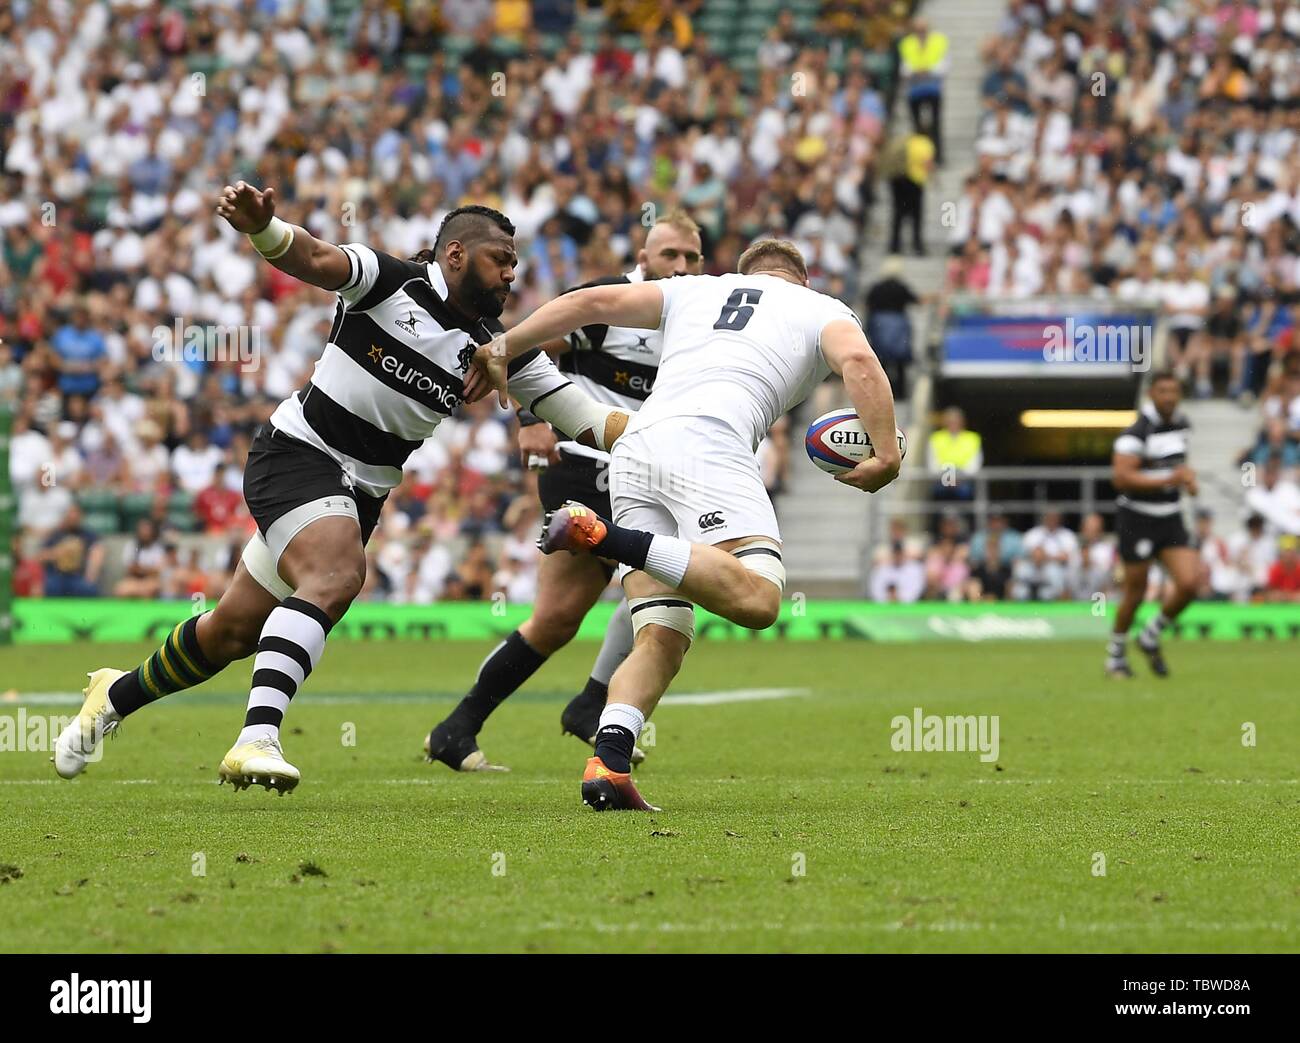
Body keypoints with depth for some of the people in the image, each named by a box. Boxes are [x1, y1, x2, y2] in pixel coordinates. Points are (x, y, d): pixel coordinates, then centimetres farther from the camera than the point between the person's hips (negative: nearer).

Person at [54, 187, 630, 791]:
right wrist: (260, 226, -47)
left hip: (360, 492, 6)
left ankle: (116, 695, 34)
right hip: (298, 452, -6)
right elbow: (314, 259, -27)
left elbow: (587, 422, 5)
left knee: (235, 631, 10)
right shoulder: (390, 281, -10)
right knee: (337, 576, -33)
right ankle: (258, 738, -43)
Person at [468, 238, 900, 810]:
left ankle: (608, 762, -16)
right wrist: (887, 454, 1)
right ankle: (604, 536, -30)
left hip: (633, 447, 6)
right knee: (757, 600, -22)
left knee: (661, 639, 5)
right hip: (705, 441, -6)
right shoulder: (824, 310, 24)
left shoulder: (695, 290, 33)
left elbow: (595, 300, 25)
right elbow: (858, 361, 2)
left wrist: (504, 346, 30)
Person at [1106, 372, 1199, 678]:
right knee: (1136, 592, 0)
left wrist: (1186, 476, 7)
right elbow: (1121, 477, -27)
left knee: (1188, 583, -8)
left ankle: (1151, 637, 15)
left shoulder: (1182, 425, 7)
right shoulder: (1136, 433, -17)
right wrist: (1168, 480, -30)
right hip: (1138, 519, -6)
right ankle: (1116, 654, 22)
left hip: (1171, 519, 6)